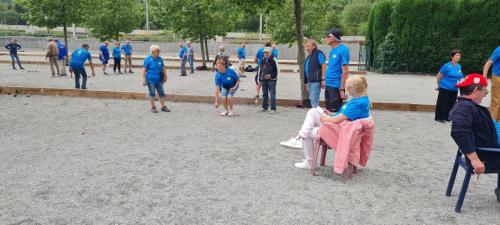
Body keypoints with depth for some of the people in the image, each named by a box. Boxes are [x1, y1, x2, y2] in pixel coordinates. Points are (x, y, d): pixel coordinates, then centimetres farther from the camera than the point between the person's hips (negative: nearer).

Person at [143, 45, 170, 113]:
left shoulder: (160, 59, 6)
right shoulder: (148, 59, -8)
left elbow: (163, 68, 15)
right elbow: (144, 70, -8)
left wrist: (165, 77, 14)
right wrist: (144, 80, -11)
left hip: (159, 80, 5)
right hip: (151, 80, -5)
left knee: (161, 93, 7)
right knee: (152, 93, 2)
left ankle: (163, 106, 17)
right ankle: (153, 107, 12)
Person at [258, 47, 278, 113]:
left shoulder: (273, 60, -6)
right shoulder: (262, 61, 12)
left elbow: (276, 71, -8)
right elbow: (260, 70, 19)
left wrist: (271, 76, -20)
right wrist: (259, 79, 16)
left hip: (271, 80, -6)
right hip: (264, 80, 6)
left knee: (272, 94, -5)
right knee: (264, 94, 13)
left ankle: (273, 109, -1)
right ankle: (265, 107, 24)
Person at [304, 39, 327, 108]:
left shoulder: (318, 54, -6)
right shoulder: (309, 56, 20)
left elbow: (324, 66, -14)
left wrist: (323, 79, -19)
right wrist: (306, 82, 21)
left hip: (316, 81, -9)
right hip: (310, 81, 9)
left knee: (314, 100, -12)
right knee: (312, 99, 13)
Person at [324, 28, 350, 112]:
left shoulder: (342, 50, -14)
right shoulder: (333, 50, 12)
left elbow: (345, 71, -17)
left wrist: (342, 89, -20)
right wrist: (326, 80, 15)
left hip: (336, 86, -9)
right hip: (328, 85, 9)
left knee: (336, 111, 0)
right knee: (329, 110, 16)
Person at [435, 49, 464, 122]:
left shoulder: (459, 66, 8)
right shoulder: (447, 66, -12)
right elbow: (438, 76, -7)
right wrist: (439, 86, 2)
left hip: (454, 89, 7)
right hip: (445, 89, -7)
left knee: (451, 103, 11)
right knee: (442, 103, -3)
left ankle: (447, 117, 22)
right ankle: (439, 118, 5)